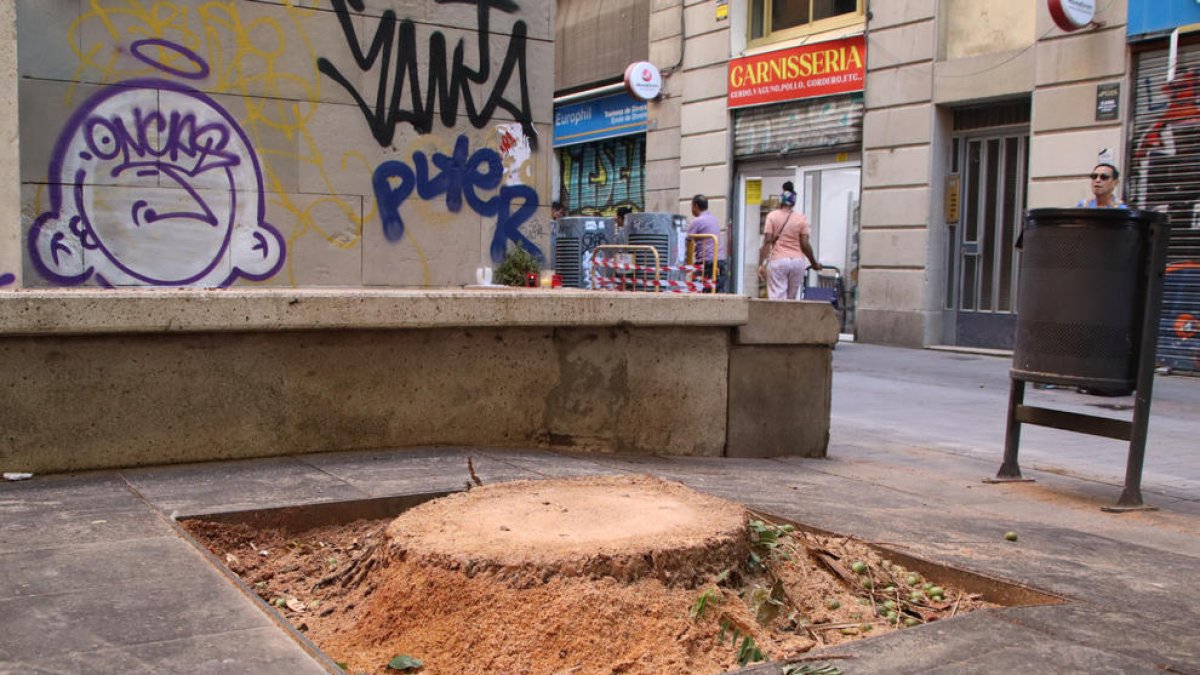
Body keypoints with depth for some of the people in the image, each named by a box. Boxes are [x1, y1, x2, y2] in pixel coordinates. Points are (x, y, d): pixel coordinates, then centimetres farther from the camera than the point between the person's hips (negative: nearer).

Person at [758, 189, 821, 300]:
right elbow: (805, 244, 0)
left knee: (777, 298, -4)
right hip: (797, 261, 2)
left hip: (778, 261, -2)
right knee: (791, 299, 12)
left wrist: (761, 264, -8)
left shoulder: (772, 216, -1)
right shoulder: (801, 218, 3)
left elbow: (767, 241, -8)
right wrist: (814, 263, 12)